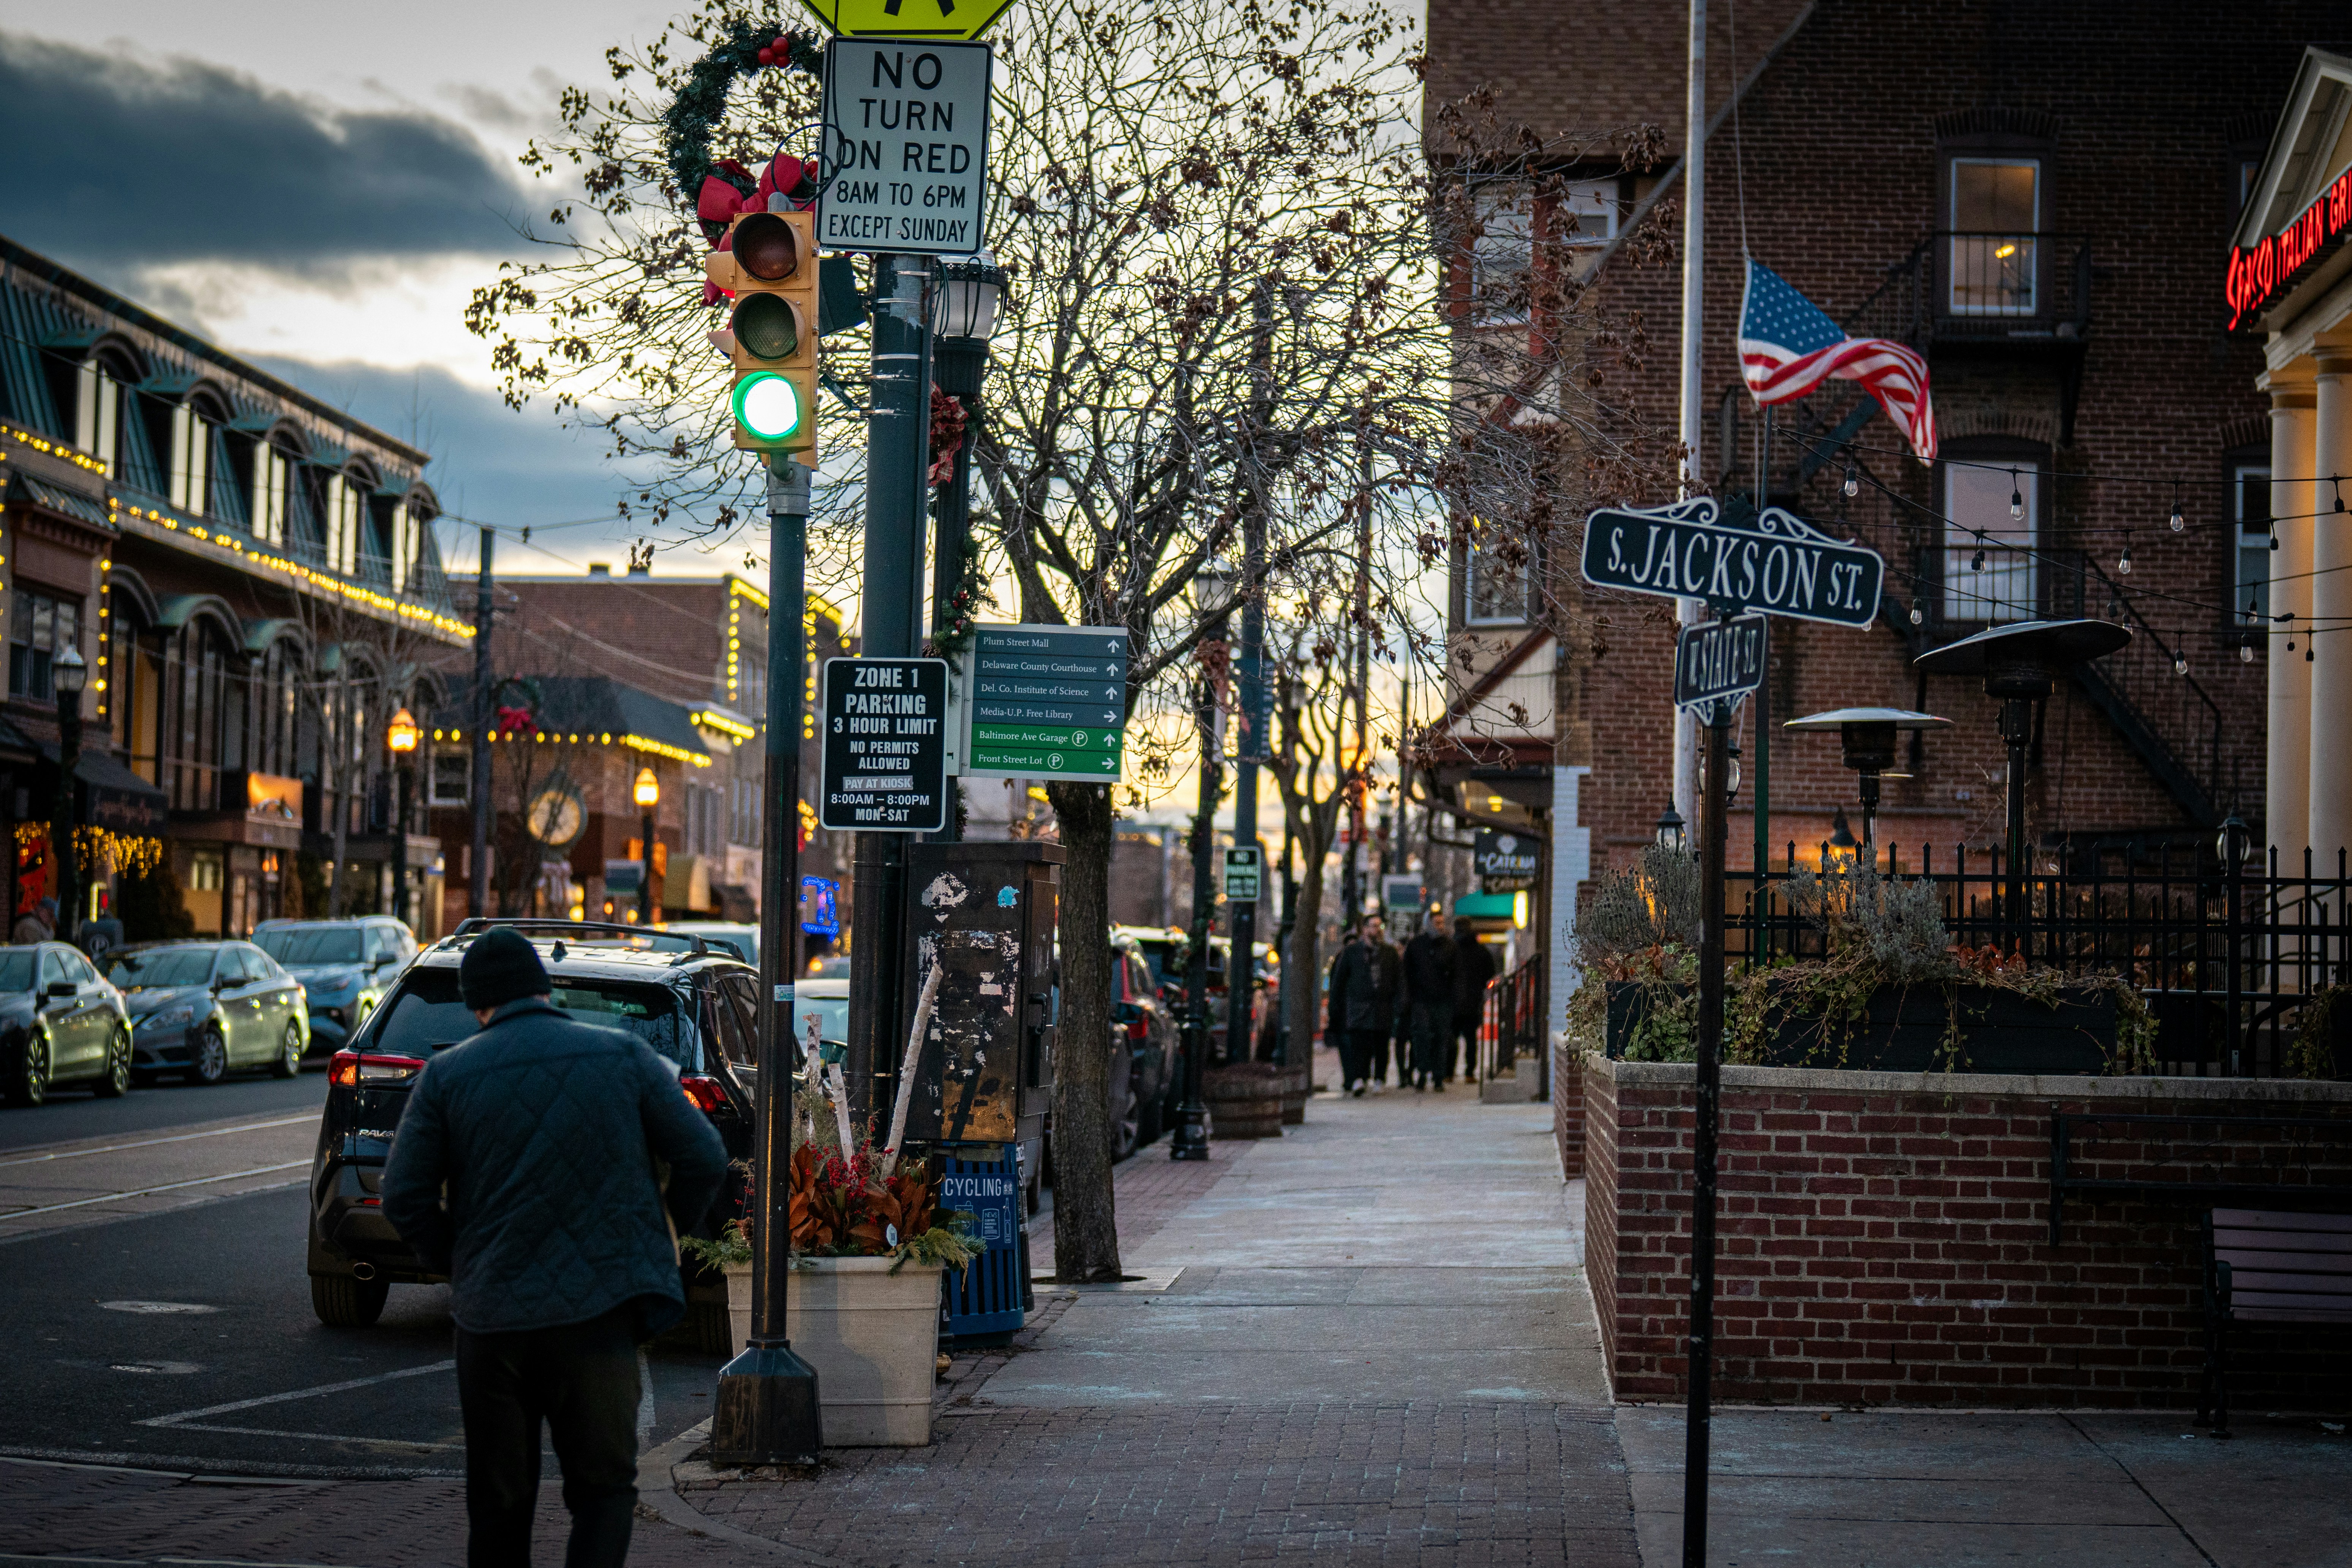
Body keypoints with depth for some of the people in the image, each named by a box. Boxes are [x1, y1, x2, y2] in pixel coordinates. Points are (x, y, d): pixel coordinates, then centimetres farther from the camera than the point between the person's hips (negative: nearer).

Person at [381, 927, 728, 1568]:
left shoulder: (447, 1076, 2)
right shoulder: (624, 1057, 2)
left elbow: (404, 1199, -1)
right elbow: (704, 1158, 1)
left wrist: (458, 1266, 13)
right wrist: (666, 1234, 18)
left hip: (492, 1317, 1)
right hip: (599, 1315, -1)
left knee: (499, 1501, 13)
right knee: (604, 1486, 6)